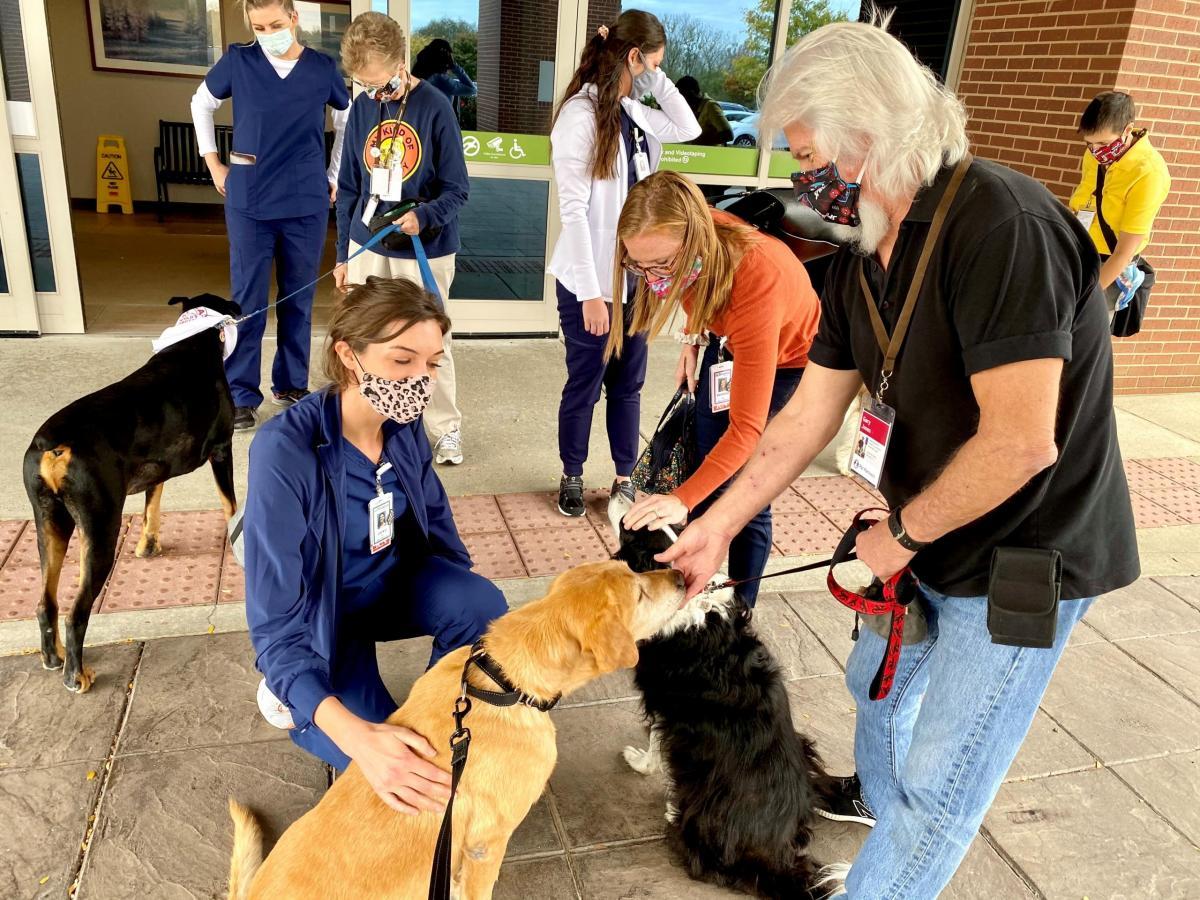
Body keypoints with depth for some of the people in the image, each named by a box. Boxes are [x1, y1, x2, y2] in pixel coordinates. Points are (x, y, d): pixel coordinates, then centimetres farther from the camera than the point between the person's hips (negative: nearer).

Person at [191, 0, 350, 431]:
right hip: (249, 201, -1)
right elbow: (202, 103, 15)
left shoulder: (323, 68, 0)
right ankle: (240, 395, 10)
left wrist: (335, 176, 12)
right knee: (247, 300, 1)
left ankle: (291, 384, 24)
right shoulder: (238, 60, -1)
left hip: (307, 202, 1)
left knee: (298, 298, 9)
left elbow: (348, 120, 15)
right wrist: (213, 163, 9)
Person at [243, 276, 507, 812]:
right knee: (395, 772, -20)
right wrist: (356, 737, -46)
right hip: (322, 617, -4)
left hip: (394, 583, 5)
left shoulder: (403, 424, -14)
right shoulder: (285, 451, -32)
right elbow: (276, 624, -33)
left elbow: (435, 521, 6)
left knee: (484, 607, -26)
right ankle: (295, 695, 9)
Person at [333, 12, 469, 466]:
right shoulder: (362, 108, 3)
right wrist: (343, 254, 10)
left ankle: (446, 430, 24)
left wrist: (423, 216, -29)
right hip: (367, 247, 4)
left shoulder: (435, 108, -11)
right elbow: (349, 188, 9)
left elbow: (455, 189, -9)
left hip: (425, 251, -4)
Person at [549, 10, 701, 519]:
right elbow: (573, 209, -18)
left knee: (628, 384, 12)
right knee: (584, 385, 8)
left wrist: (656, 82, 5)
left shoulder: (632, 112, 7)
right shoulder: (581, 114, -14)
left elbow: (688, 129, 19)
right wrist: (590, 292, -20)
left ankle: (624, 478, 25)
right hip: (590, 281, -7)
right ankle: (572, 476, 28)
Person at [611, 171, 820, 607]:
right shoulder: (687, 237, -26)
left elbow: (747, 428, -40)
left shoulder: (756, 284, -43)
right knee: (704, 472, 7)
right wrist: (692, 340, -8)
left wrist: (683, 500, -48)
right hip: (728, 341, 6)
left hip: (790, 360, -6)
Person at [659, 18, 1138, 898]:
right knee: (877, 679, 29)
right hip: (936, 540, 9)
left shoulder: (1001, 224, -28)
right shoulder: (860, 259, -1)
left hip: (1028, 558, -8)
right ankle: (878, 797, 59)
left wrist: (899, 534, -17)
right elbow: (809, 414, 2)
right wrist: (716, 524, 2)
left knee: (941, 789, 5)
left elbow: (1020, 441, -32)